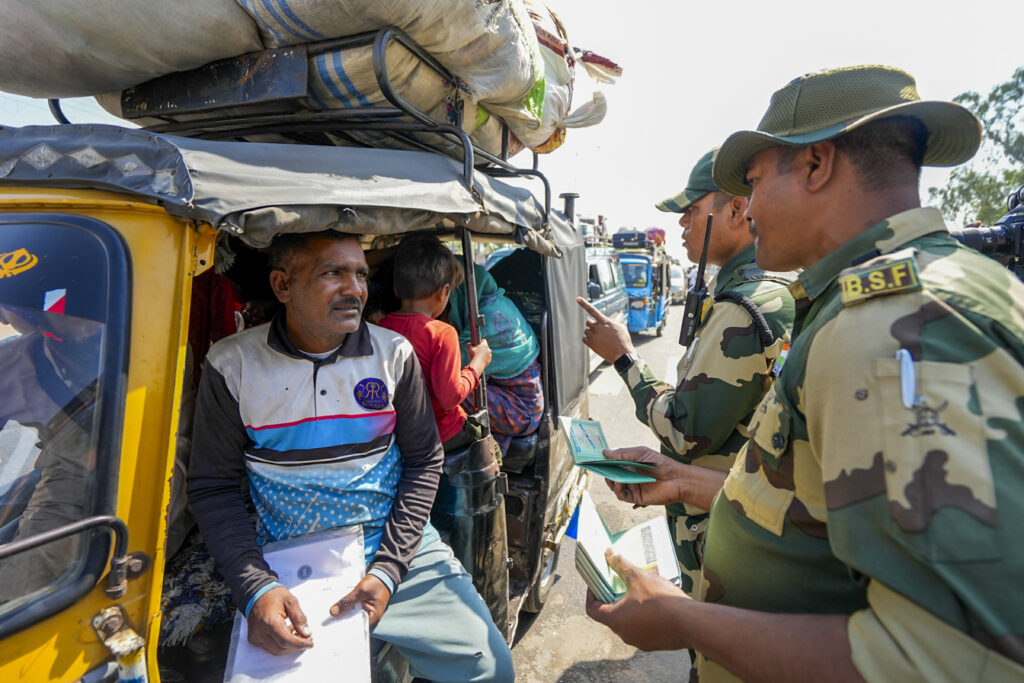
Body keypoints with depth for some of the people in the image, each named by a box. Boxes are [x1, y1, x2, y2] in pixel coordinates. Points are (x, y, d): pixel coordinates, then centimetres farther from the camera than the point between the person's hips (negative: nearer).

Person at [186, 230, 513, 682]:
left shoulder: (394, 354, -5)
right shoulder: (233, 365, -7)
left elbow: (424, 462, 1)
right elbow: (212, 487, -2)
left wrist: (388, 570, -9)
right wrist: (256, 588, -15)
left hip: (398, 548, 1)